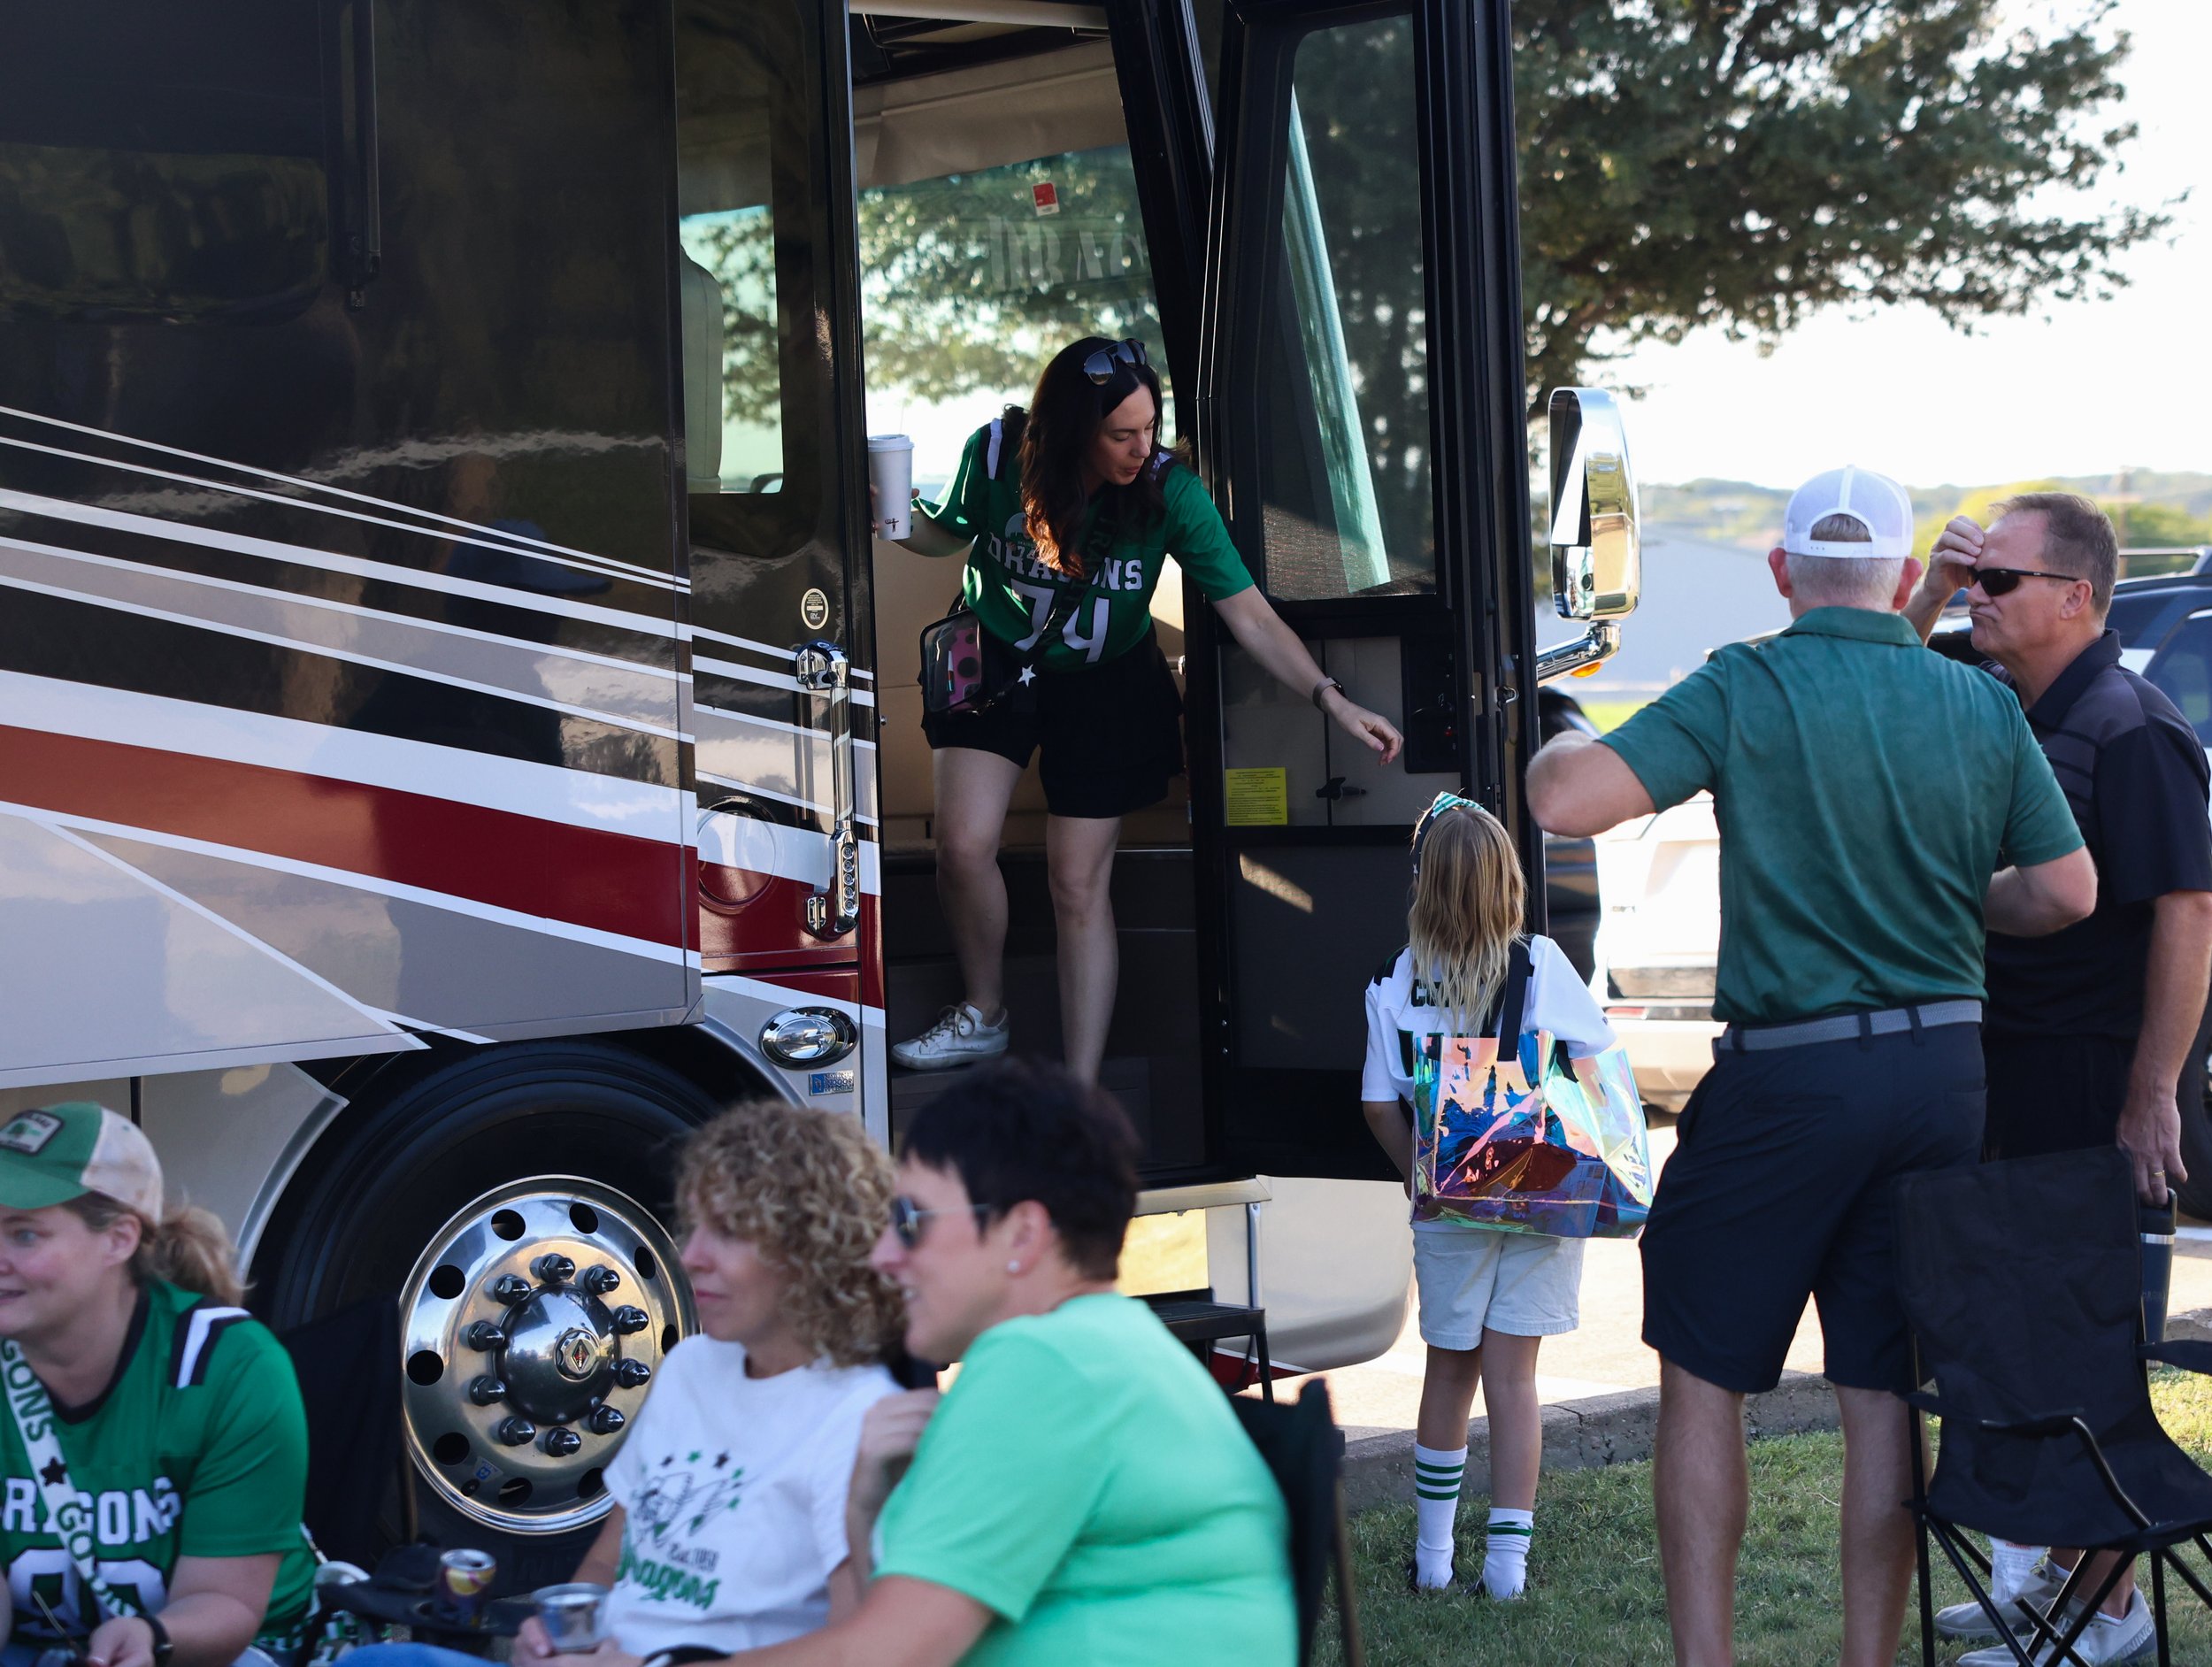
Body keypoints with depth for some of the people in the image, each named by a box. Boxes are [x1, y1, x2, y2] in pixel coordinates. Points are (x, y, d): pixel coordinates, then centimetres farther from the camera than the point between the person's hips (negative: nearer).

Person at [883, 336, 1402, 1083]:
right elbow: (950, 534, 3)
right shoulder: (998, 453, -19)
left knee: (1080, 886, -1)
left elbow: (1249, 613, -21)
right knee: (963, 847, -12)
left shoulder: (1170, 492, -22)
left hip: (1105, 685, -1)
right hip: (996, 659, 1)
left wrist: (1330, 698, -30)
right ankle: (983, 1015, 17)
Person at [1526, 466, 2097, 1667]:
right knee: (1883, 1391, 11)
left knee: (1703, 1377, 8)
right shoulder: (1983, 706, 3)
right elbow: (2067, 892, 6)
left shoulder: (1747, 689, -9)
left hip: (1788, 1075, -4)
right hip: (1942, 1069, 4)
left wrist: (1560, 747, 4)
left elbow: (1566, 802, -18)